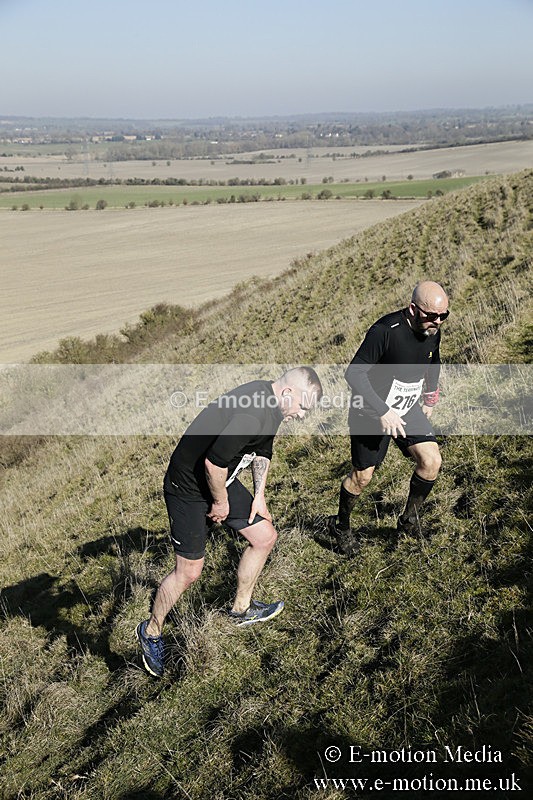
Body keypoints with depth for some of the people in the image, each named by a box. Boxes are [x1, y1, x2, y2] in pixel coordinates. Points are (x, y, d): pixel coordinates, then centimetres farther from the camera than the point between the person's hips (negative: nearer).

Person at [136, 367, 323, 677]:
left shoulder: (272, 407, 0)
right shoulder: (252, 413, -33)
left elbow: (263, 450, 17)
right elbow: (214, 463, -33)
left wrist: (259, 495, 12)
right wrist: (221, 503, -16)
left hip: (221, 480, 10)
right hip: (188, 487, -9)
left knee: (265, 537, 11)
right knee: (189, 572, -1)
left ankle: (241, 609, 31)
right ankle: (151, 631, 23)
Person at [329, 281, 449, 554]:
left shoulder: (432, 330, -7)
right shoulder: (385, 331, -29)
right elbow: (354, 373, -26)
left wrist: (430, 397, 18)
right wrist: (382, 412, -28)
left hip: (408, 409, 6)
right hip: (371, 412, -6)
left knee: (431, 461, -10)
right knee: (362, 476, 6)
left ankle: (409, 518, 14)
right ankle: (341, 525, 32)